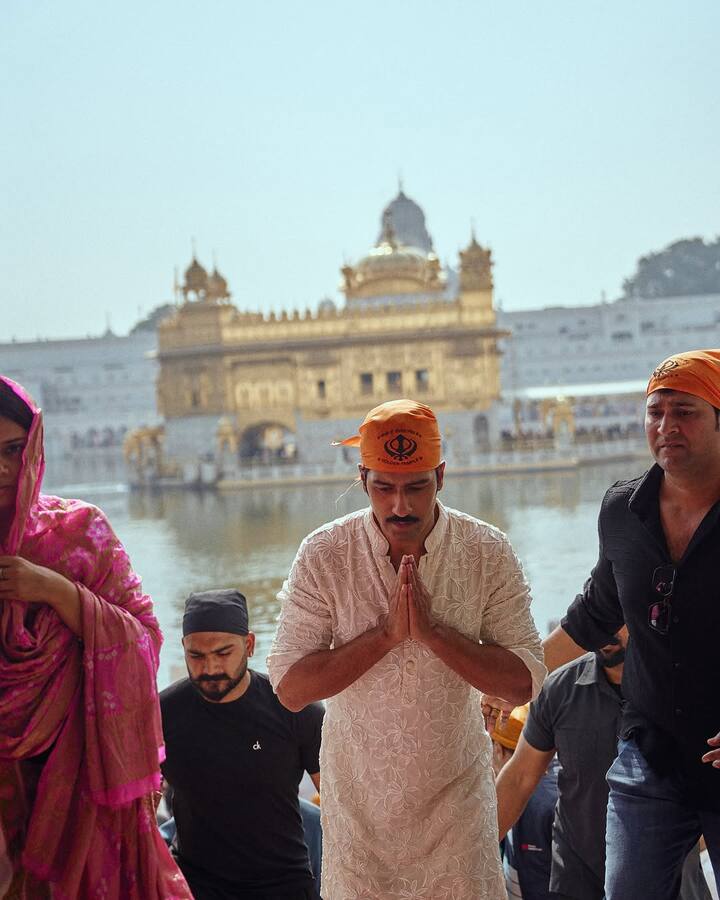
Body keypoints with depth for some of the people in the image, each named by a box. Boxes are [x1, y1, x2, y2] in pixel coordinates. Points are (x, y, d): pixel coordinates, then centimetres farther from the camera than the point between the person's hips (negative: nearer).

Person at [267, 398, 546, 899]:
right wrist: (386, 632, -25)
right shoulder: (324, 555, -12)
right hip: (358, 796, 0)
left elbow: (526, 680, -14)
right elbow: (290, 688, -15)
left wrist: (432, 631, -25)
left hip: (455, 790, 0)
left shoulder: (489, 553, -11)